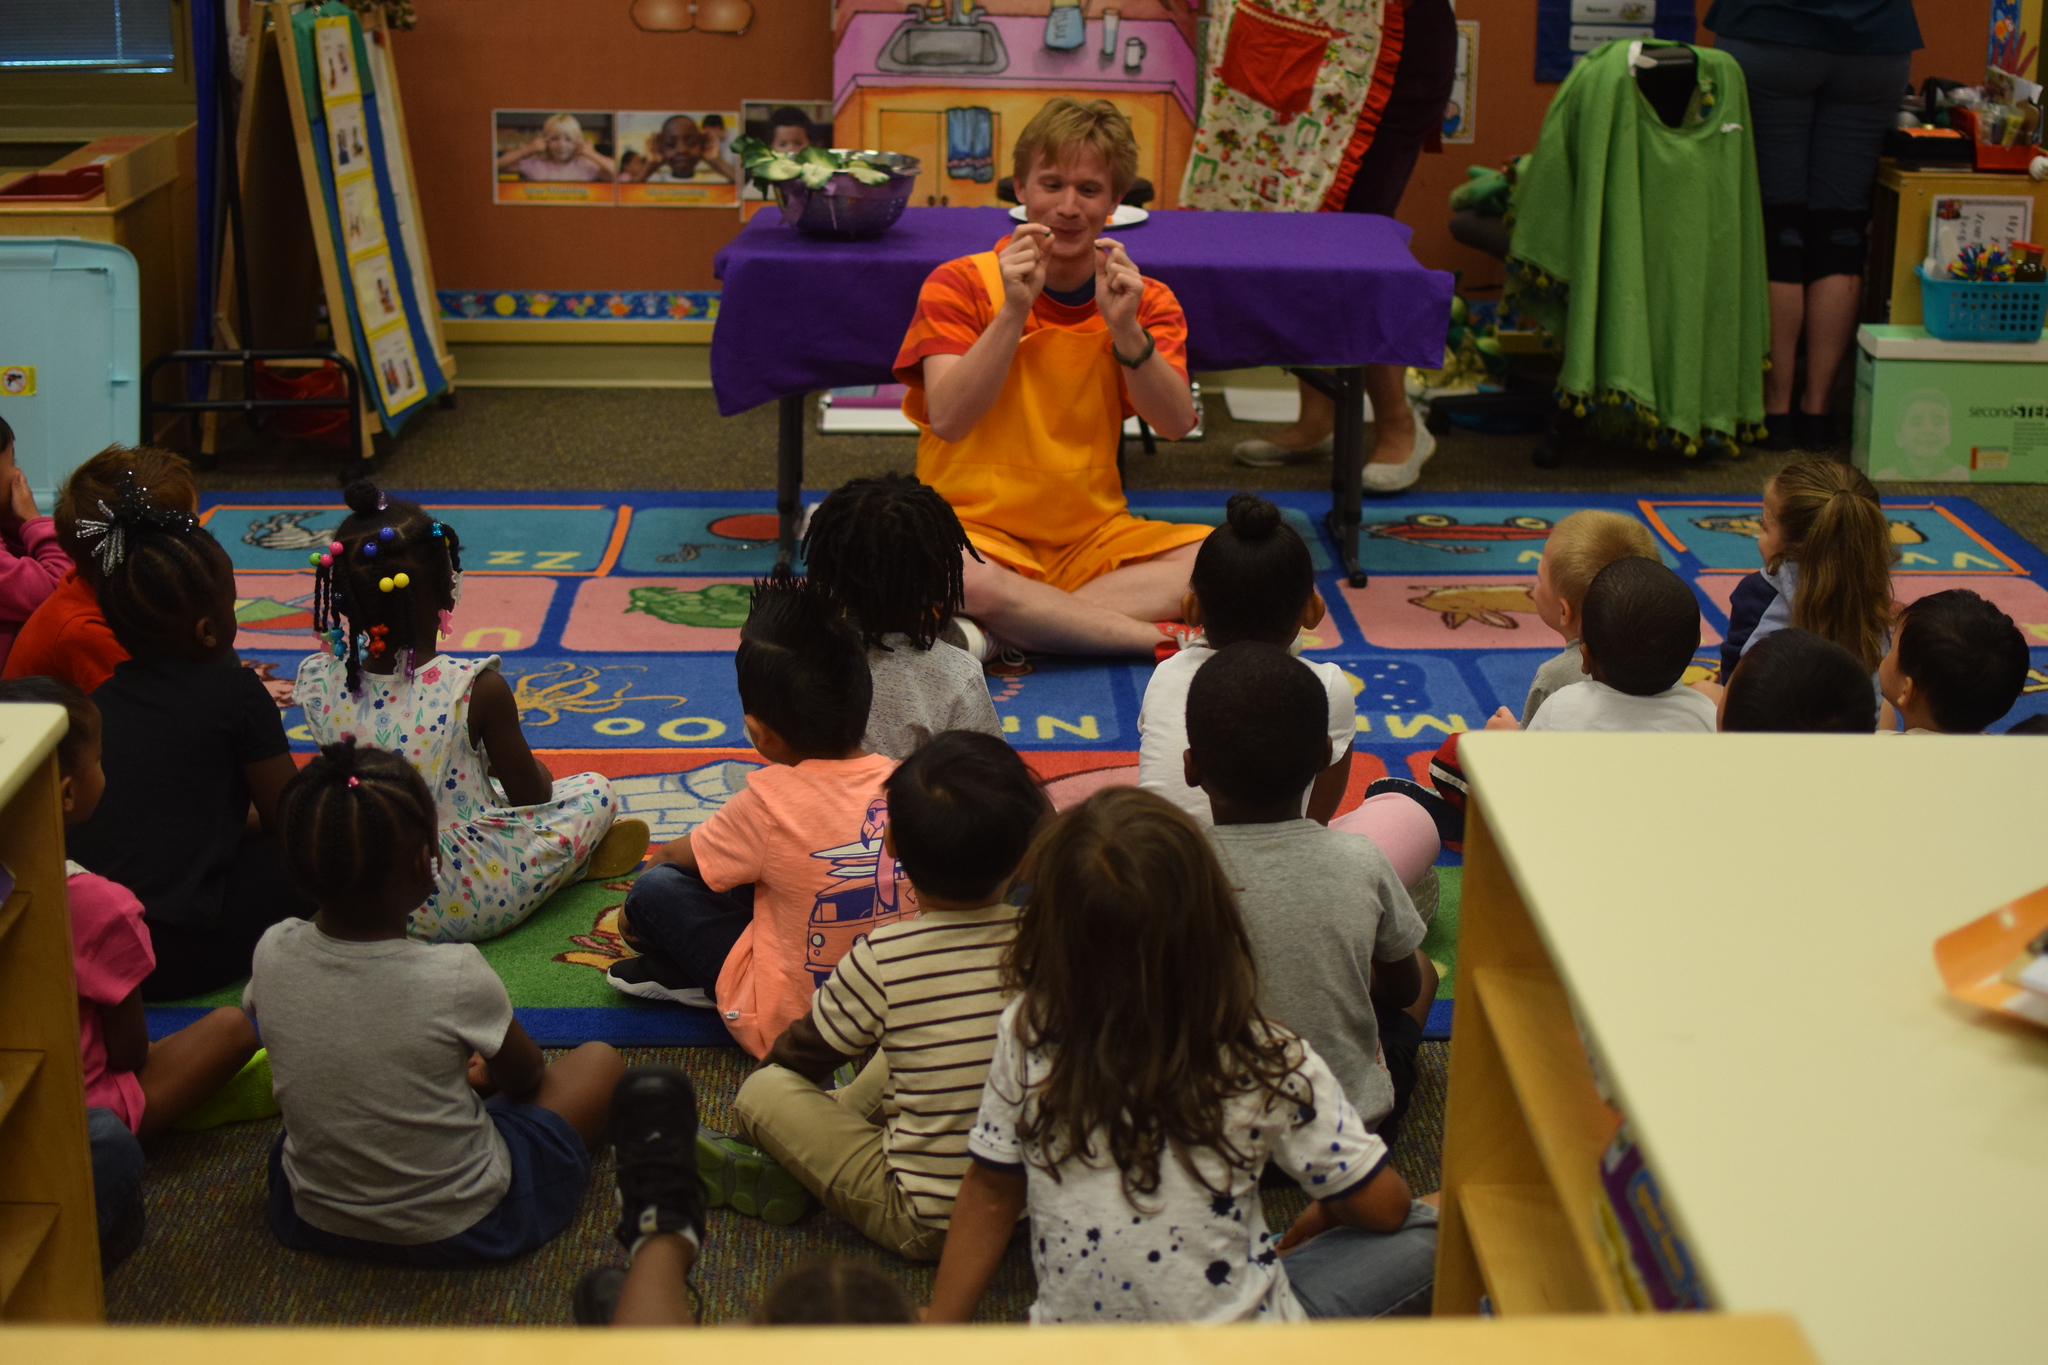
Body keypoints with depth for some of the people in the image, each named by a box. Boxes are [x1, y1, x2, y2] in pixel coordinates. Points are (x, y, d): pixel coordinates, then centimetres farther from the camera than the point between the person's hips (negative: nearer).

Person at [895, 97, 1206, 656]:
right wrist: (1014, 312, -25)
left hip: (1094, 537, 4)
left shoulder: (1146, 300, 7)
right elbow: (947, 420, -16)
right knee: (965, 580, -39)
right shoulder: (959, 285, -2)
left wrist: (1125, 330, -24)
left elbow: (1177, 424, -9)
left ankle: (1000, 636, -24)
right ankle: (1174, 644, -25)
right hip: (978, 532, -4)